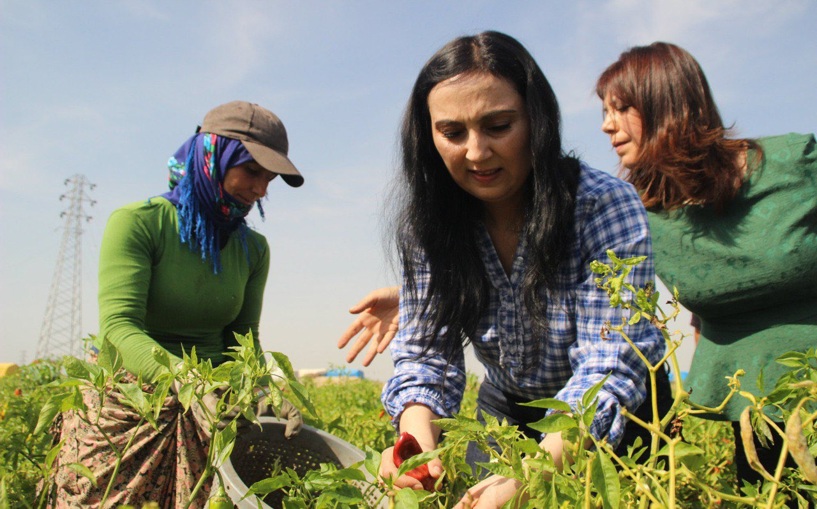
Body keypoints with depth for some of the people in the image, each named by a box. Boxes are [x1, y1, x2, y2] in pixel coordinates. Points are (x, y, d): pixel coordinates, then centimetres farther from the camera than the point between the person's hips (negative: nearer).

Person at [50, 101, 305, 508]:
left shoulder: (253, 249, 4)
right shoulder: (137, 222, -11)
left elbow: (243, 340, 5)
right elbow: (118, 326, -21)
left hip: (206, 418, 4)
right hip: (125, 409, -3)